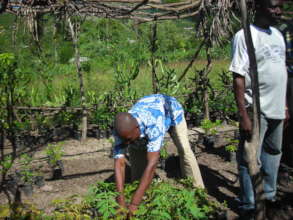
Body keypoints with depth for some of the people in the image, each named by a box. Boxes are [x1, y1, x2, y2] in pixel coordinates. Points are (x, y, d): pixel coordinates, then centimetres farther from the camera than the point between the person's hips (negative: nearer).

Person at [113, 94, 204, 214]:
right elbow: (119, 163, -37)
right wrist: (121, 200, -46)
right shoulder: (122, 130, -35)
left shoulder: (153, 124, -50)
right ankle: (136, 185, 8)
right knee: (134, 150, -8)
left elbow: (152, 164, -53)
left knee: (184, 149, -15)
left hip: (171, 110, -4)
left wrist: (134, 204, -54)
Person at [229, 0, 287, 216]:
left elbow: (282, 71, 16)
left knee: (273, 154, 19)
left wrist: (284, 105, 12)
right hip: (256, 109, -8)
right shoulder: (245, 36, -12)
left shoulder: (278, 34, 11)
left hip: (276, 109, 8)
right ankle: (249, 206, 14)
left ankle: (269, 197, 34)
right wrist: (243, 115, -21)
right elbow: (239, 78, -16)